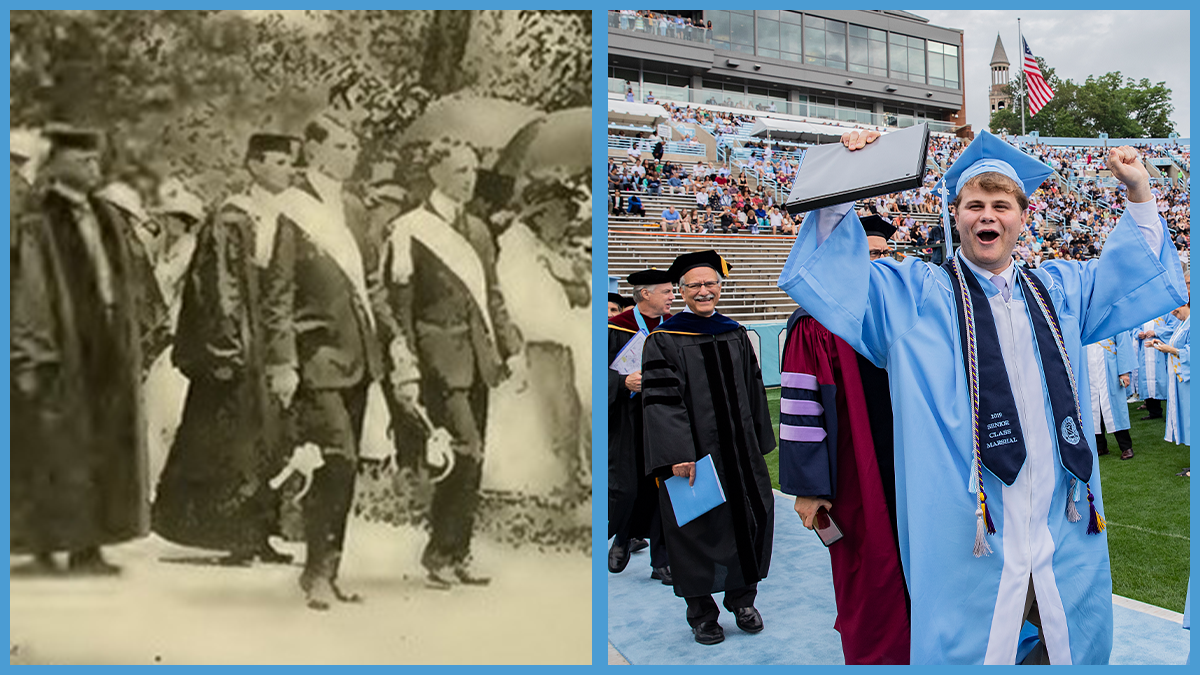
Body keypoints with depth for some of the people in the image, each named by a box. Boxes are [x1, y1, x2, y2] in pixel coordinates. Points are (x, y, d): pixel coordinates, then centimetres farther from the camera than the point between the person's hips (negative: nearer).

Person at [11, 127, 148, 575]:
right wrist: (31, 361, -15)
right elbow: (28, 297, -10)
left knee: (104, 450, 8)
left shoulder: (106, 219, 13)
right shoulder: (38, 227, -6)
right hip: (61, 356, -6)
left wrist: (127, 349, 13)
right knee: (54, 453, 1)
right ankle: (43, 549, 15)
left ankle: (87, 547, 18)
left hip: (107, 355, 6)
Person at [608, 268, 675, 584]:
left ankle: (662, 562, 14)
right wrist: (624, 382, -24)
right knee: (624, 487, -1)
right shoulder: (616, 328, -6)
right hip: (629, 421, -3)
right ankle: (622, 539, 31)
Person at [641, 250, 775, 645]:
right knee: (698, 529, 4)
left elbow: (754, 393, 14)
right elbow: (661, 402, -14)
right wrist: (677, 457, -23)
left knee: (750, 518, 8)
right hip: (692, 453, -4)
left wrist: (759, 445, 10)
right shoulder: (663, 341, -6)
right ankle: (702, 614, 23)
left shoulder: (736, 335, 10)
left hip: (739, 451, 5)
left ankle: (742, 599, 30)